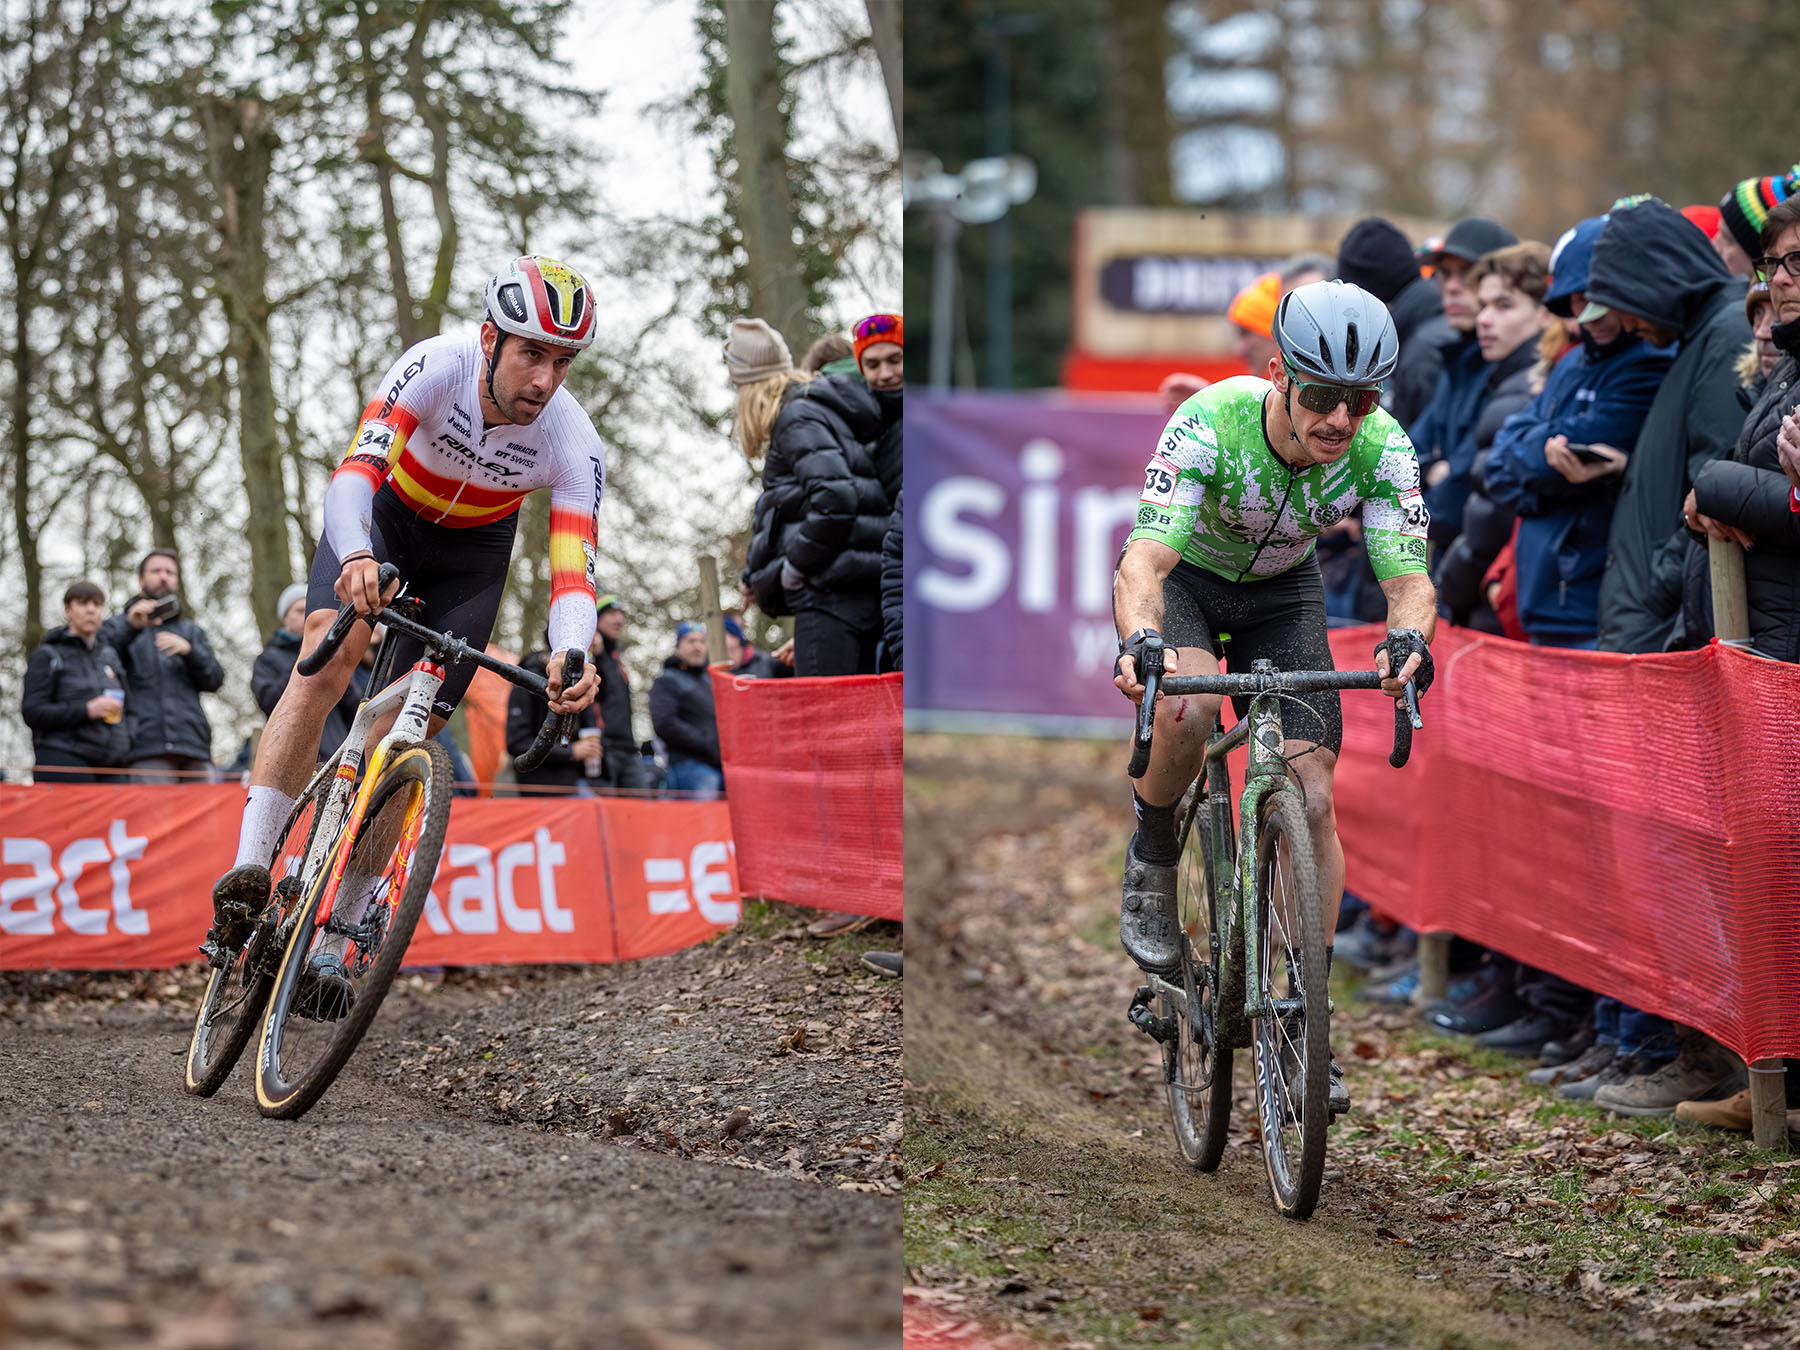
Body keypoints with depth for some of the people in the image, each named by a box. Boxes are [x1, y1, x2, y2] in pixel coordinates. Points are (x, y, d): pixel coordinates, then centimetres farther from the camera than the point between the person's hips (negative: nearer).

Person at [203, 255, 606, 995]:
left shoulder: (574, 446, -28)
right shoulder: (436, 367, -34)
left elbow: (573, 579, -32)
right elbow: (353, 474, -44)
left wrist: (572, 656, -55)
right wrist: (356, 559, -65)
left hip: (471, 553, 2)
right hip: (383, 518, -2)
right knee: (326, 659, -28)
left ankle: (333, 942, 4)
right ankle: (249, 872, -32)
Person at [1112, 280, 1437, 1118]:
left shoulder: (1382, 450, -26)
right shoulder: (1210, 424, -35)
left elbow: (1409, 575, -31)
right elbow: (1146, 556, -43)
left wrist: (1406, 637, -54)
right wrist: (1140, 641, -63)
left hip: (1281, 590, 3)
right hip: (1182, 578, -3)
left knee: (1311, 798, -10)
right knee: (1188, 705, -36)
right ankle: (1152, 858, -6)